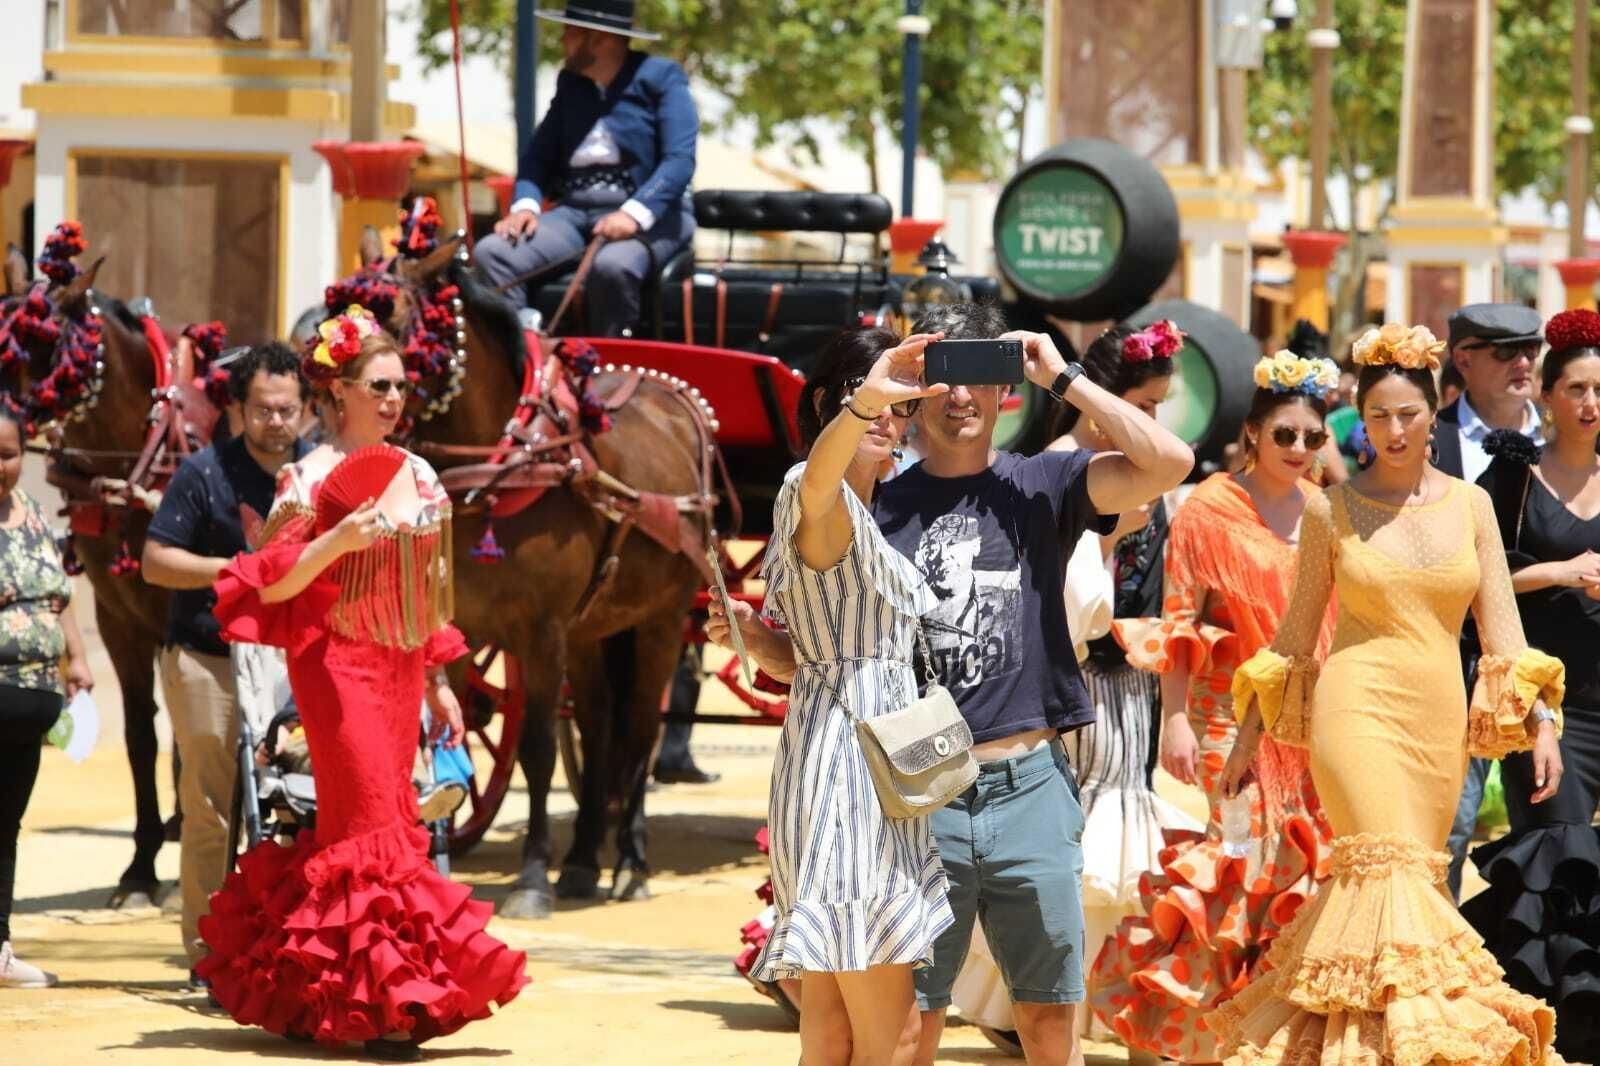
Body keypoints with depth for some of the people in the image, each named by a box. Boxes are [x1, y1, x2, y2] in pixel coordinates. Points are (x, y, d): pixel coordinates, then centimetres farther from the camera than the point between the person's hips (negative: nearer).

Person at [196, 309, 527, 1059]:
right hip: (339, 663, -6)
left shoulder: (418, 477, 12)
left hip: (401, 668, 6)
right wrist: (338, 539, -26)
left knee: (354, 822, 6)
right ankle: (385, 1003, -8)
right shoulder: (313, 477, -8)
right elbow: (272, 584, -11)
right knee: (376, 824, -10)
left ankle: (311, 994, 13)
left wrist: (439, 681, 18)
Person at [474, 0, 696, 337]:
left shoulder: (662, 78, 0)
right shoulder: (571, 84, 18)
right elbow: (539, 155, 16)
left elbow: (679, 161, -11)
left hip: (649, 213, -6)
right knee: (491, 253, -20)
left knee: (612, 266, -40)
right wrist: (525, 205, -6)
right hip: (575, 211, 6)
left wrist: (634, 214, -26)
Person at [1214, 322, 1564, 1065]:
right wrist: (1248, 737, 8)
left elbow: (1502, 628, 8)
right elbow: (1295, 633, 9)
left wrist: (1540, 722, -3)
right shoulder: (1332, 510, 3)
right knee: (1387, 872, -19)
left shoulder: (1469, 504, 9)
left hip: (1440, 717, 4)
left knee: (1408, 883, 3)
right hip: (1358, 705, -3)